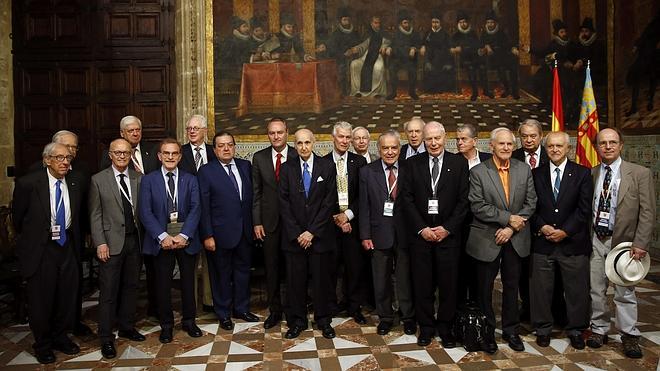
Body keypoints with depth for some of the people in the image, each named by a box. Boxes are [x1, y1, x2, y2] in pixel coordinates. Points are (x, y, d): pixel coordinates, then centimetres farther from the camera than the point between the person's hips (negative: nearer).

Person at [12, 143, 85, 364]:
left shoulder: (76, 183, -1)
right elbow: (17, 217, 1)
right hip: (40, 249, -4)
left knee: (68, 295, 13)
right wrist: (28, 239, 11)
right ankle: (42, 344, 29)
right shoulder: (28, 183, -13)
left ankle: (60, 337, 35)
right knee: (41, 299, 8)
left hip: (67, 245, 4)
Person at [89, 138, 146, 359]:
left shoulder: (138, 178, 6)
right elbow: (95, 215, -3)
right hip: (112, 242, -3)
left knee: (131, 286, 14)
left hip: (134, 240, 4)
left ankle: (127, 327, 30)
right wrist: (100, 243, -11)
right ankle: (106, 338, 12)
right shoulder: (99, 180, -1)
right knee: (109, 291, 1)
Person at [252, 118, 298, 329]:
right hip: (269, 222, 2)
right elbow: (256, 192, 5)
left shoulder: (297, 157, -2)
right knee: (272, 268, 9)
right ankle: (274, 310, 23)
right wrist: (256, 222, 0)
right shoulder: (259, 158, 4)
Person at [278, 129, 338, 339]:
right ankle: (297, 321, 23)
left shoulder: (327, 167, 0)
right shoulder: (287, 169, 4)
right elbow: (284, 203, 0)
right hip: (293, 236, 1)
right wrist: (296, 233, -7)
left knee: (321, 279, 8)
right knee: (295, 280, 7)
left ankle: (323, 320, 25)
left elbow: (330, 202, -5)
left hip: (320, 235, -1)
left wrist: (312, 232, -9)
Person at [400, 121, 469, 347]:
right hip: (420, 233, 1)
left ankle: (445, 328, 24)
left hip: (449, 234, 0)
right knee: (422, 284, 7)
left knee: (448, 284, 7)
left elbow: (463, 200, -1)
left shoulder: (459, 163, 3)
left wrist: (447, 228, -9)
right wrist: (421, 228, -8)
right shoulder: (413, 164, 4)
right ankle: (426, 327, 23)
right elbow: (407, 199, 0)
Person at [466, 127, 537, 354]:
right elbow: (477, 206, -14)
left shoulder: (524, 170, 4)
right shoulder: (478, 172, -7)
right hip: (486, 240, -3)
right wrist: (508, 218, -17)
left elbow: (530, 203, 0)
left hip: (516, 239, 3)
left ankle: (511, 330, 31)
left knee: (512, 286, 15)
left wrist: (511, 229, -11)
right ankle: (487, 332, 25)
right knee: (484, 288, 8)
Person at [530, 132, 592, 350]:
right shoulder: (536, 174, 6)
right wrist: (542, 227, -10)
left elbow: (584, 209, -4)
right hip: (542, 242, 1)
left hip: (573, 242, -1)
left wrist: (565, 231, -11)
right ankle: (543, 328, 23)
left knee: (577, 289, 8)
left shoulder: (582, 174, 2)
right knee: (541, 288, 7)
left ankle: (576, 329, 26)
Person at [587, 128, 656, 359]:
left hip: (623, 240, -2)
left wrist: (641, 243, -12)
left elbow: (648, 212, -6)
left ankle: (629, 336, 21)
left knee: (624, 292, 6)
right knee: (596, 289, 11)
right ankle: (599, 329, 26)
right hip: (595, 239, 3)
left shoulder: (640, 174, -4)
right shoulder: (590, 174, 4)